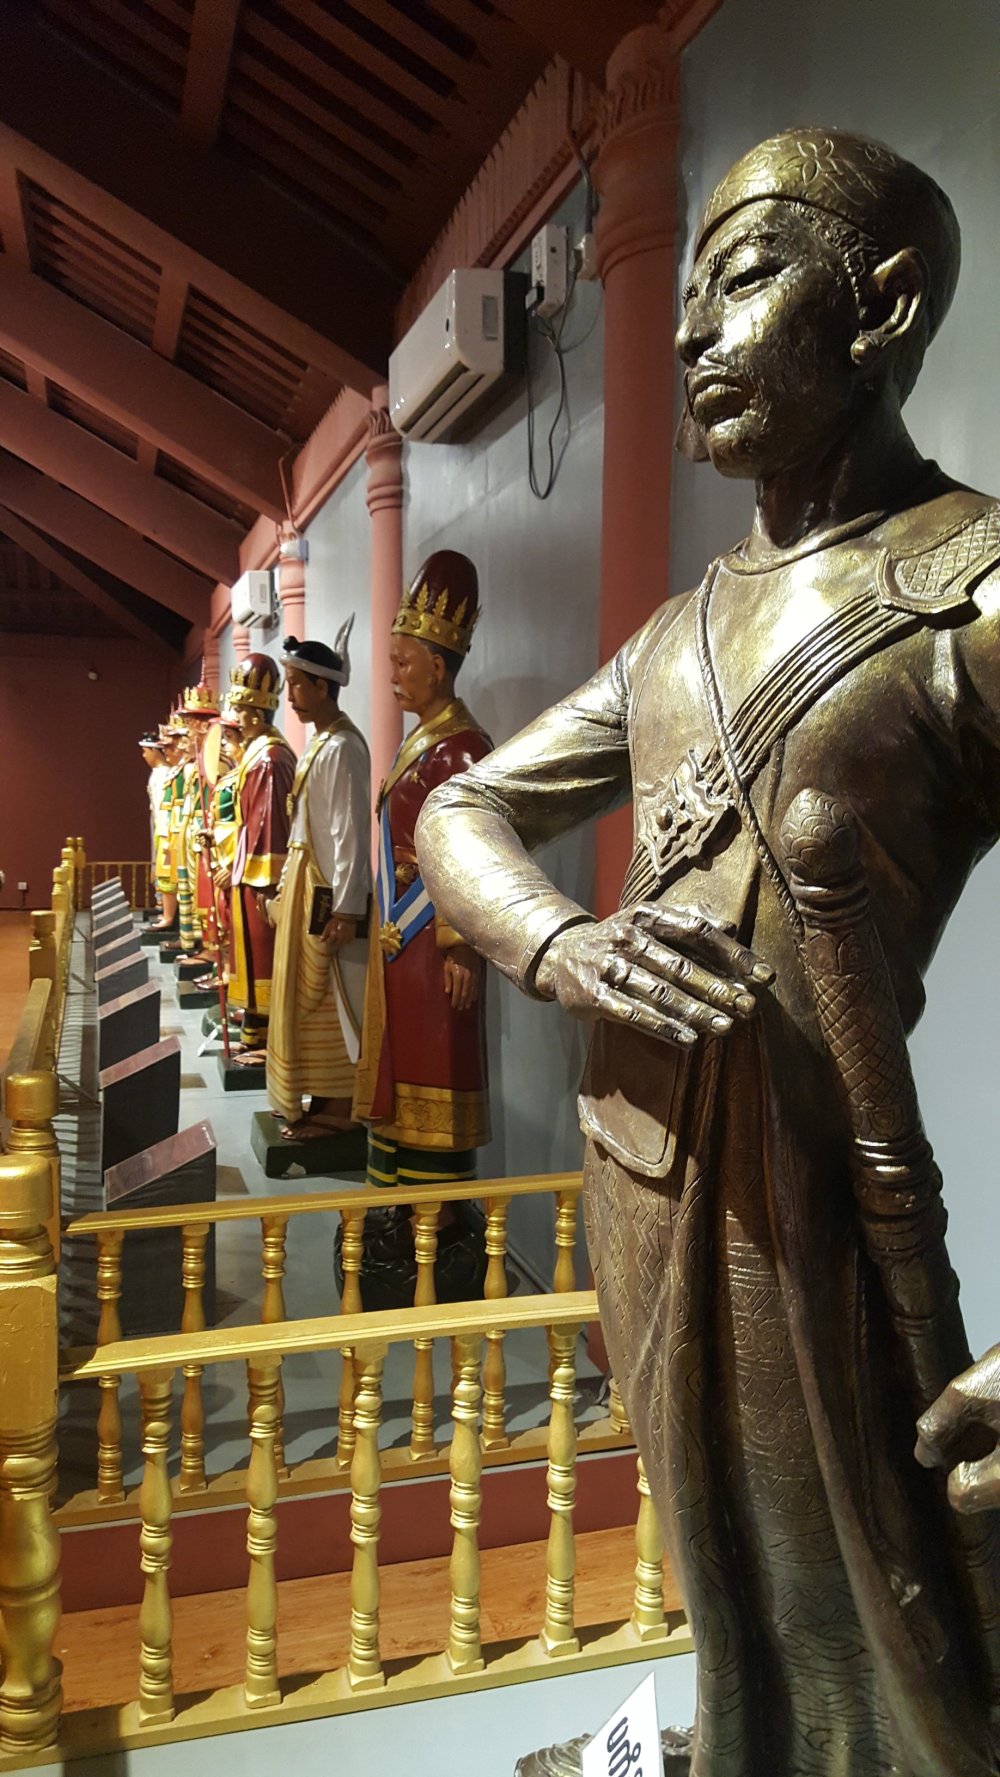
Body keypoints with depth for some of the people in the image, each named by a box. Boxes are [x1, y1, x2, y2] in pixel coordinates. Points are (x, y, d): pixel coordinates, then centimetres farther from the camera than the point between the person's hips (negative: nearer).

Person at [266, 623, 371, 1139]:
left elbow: (350, 831, -20)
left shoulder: (342, 747, -16)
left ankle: (336, 1109, 10)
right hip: (303, 884, 10)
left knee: (328, 999, -1)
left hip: (327, 892, -10)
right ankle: (319, 1099, 24)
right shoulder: (317, 741, 13)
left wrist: (345, 908, -21)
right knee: (305, 997, 14)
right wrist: (287, 886, 18)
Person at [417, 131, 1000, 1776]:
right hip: (633, 1173, 6)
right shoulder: (683, 630, 10)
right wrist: (562, 946, -10)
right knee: (731, 1595, 24)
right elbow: (461, 810, 12)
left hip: (810, 1211, -6)